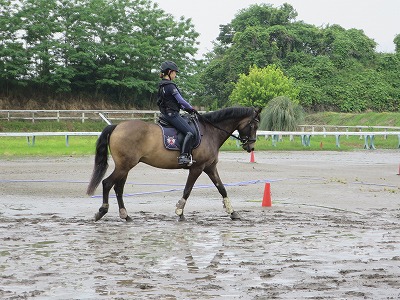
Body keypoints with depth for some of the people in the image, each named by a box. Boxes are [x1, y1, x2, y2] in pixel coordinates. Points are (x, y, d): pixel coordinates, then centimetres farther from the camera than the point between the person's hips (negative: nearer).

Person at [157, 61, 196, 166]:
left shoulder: (162, 85, 15)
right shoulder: (170, 86, -16)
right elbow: (181, 101, -15)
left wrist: (185, 108, 14)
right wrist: (191, 108, 1)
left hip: (166, 113, 11)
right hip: (172, 114, -11)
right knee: (191, 132, -15)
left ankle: (188, 154, 16)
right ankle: (183, 156, -22)